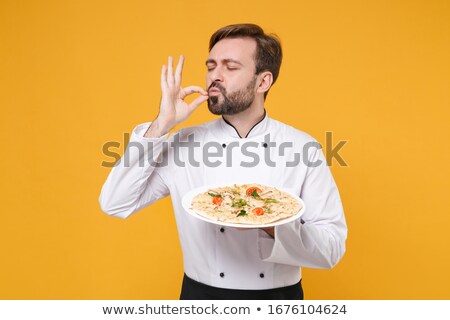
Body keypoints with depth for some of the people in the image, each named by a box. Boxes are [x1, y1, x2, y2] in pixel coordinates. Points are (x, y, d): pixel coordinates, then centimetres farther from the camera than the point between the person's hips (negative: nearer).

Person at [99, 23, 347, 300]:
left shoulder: (303, 148, -11)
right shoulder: (185, 144, -7)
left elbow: (332, 247, -10)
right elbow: (115, 203, -10)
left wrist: (276, 227, -29)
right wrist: (161, 125, -16)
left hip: (279, 295, -1)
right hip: (201, 293, 2)